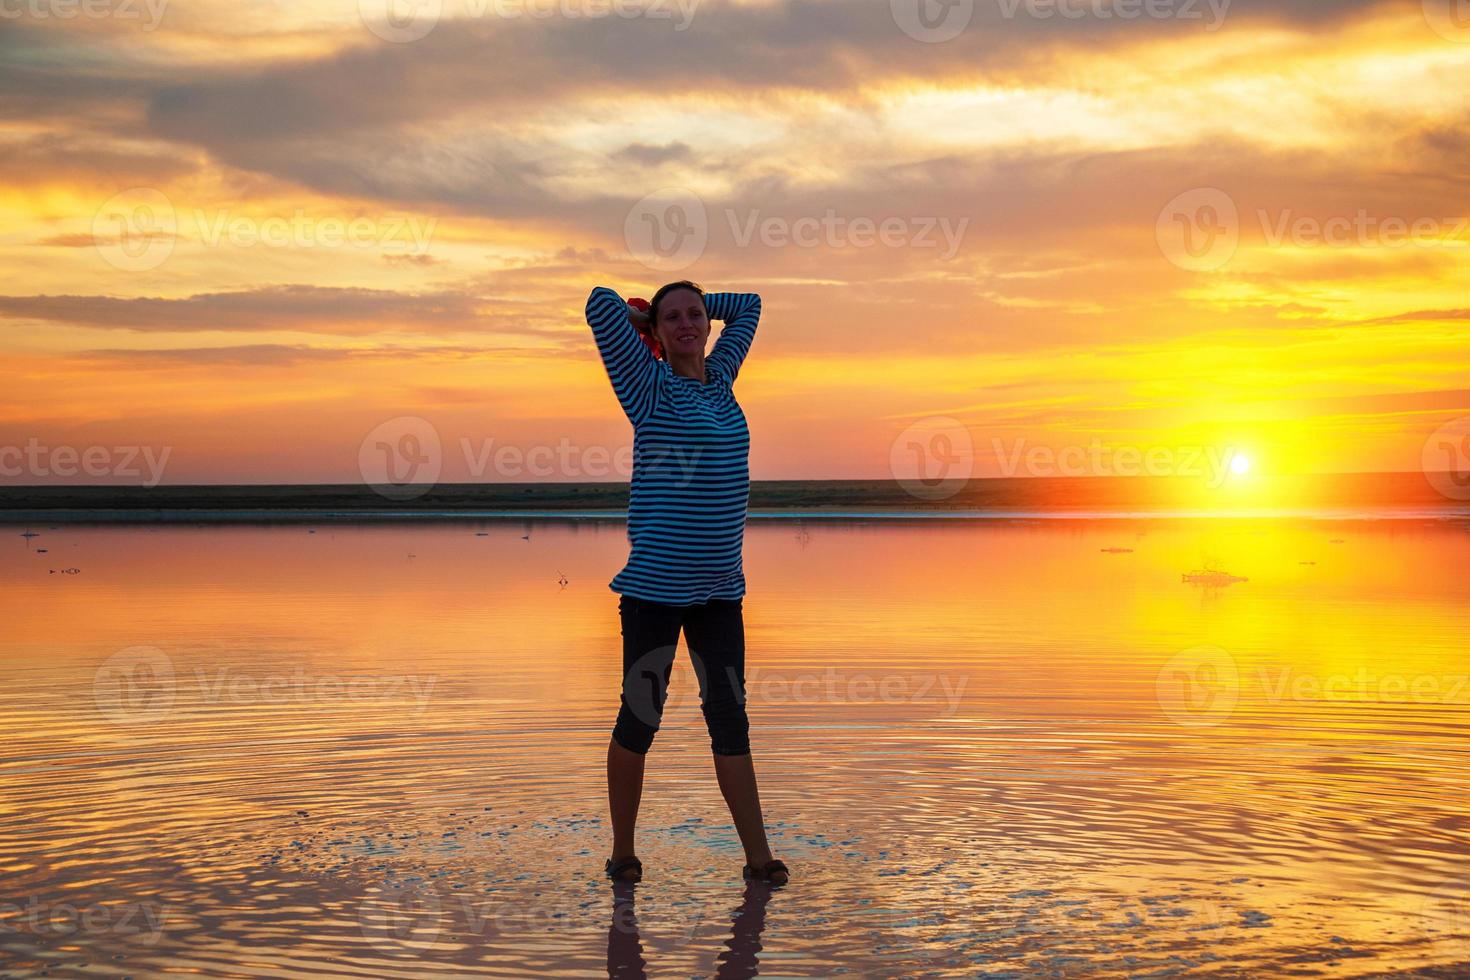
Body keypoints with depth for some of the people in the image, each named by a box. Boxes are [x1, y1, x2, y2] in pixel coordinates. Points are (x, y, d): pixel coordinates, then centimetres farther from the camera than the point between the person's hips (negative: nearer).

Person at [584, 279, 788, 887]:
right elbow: (602, 303, -11)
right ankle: (622, 853, 15)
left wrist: (698, 304, 19)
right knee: (640, 716, 2)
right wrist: (645, 317, 7)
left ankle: (758, 856, 7)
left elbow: (747, 305, 28)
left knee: (729, 718, 5)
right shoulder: (649, 386, -2)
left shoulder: (719, 379, 14)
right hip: (654, 584, -5)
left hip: (719, 587, 5)